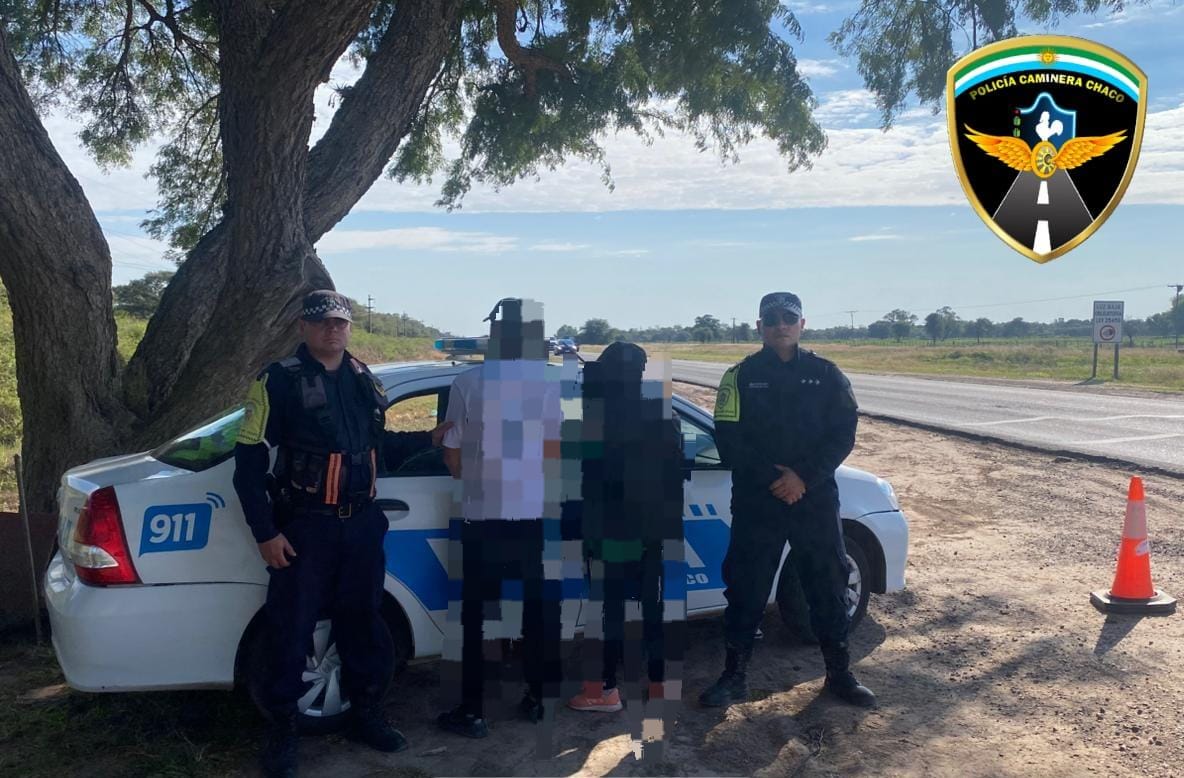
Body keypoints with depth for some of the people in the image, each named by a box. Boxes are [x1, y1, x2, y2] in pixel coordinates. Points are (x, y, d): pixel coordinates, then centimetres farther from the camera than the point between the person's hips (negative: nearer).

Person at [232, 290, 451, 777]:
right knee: (291, 631, 1)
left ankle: (366, 714, 30)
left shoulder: (363, 380, 10)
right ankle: (282, 729, 18)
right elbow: (249, 460, -9)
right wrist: (265, 533, -13)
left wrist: (429, 439, 14)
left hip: (361, 524, 5)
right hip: (303, 527, -5)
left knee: (362, 622, 14)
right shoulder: (280, 380, -8)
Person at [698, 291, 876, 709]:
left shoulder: (826, 375, 4)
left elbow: (843, 434, -2)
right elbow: (729, 439, -5)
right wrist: (772, 477, -15)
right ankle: (734, 676, 16)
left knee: (829, 585, 8)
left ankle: (839, 673, 24)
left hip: (816, 499, 1)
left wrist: (803, 477, -13)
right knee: (745, 588, 3)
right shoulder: (741, 376, 1)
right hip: (755, 501, -1)